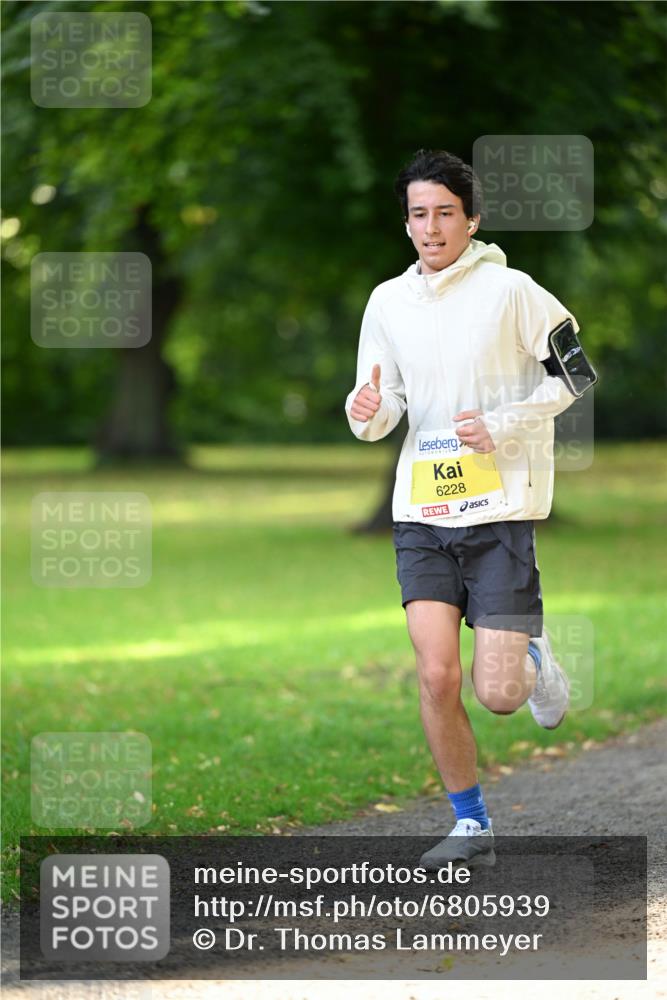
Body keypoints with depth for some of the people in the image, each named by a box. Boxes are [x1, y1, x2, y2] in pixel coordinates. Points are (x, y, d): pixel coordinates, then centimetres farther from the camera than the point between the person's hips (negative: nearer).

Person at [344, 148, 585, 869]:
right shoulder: (388, 302, 7)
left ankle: (533, 658, 28)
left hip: (502, 510, -3)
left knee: (497, 695, -8)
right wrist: (367, 413, -12)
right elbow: (383, 407, 13)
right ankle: (471, 825, 10)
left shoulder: (509, 290, -6)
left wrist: (504, 426, -12)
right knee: (436, 675, -7)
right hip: (421, 512, 3)